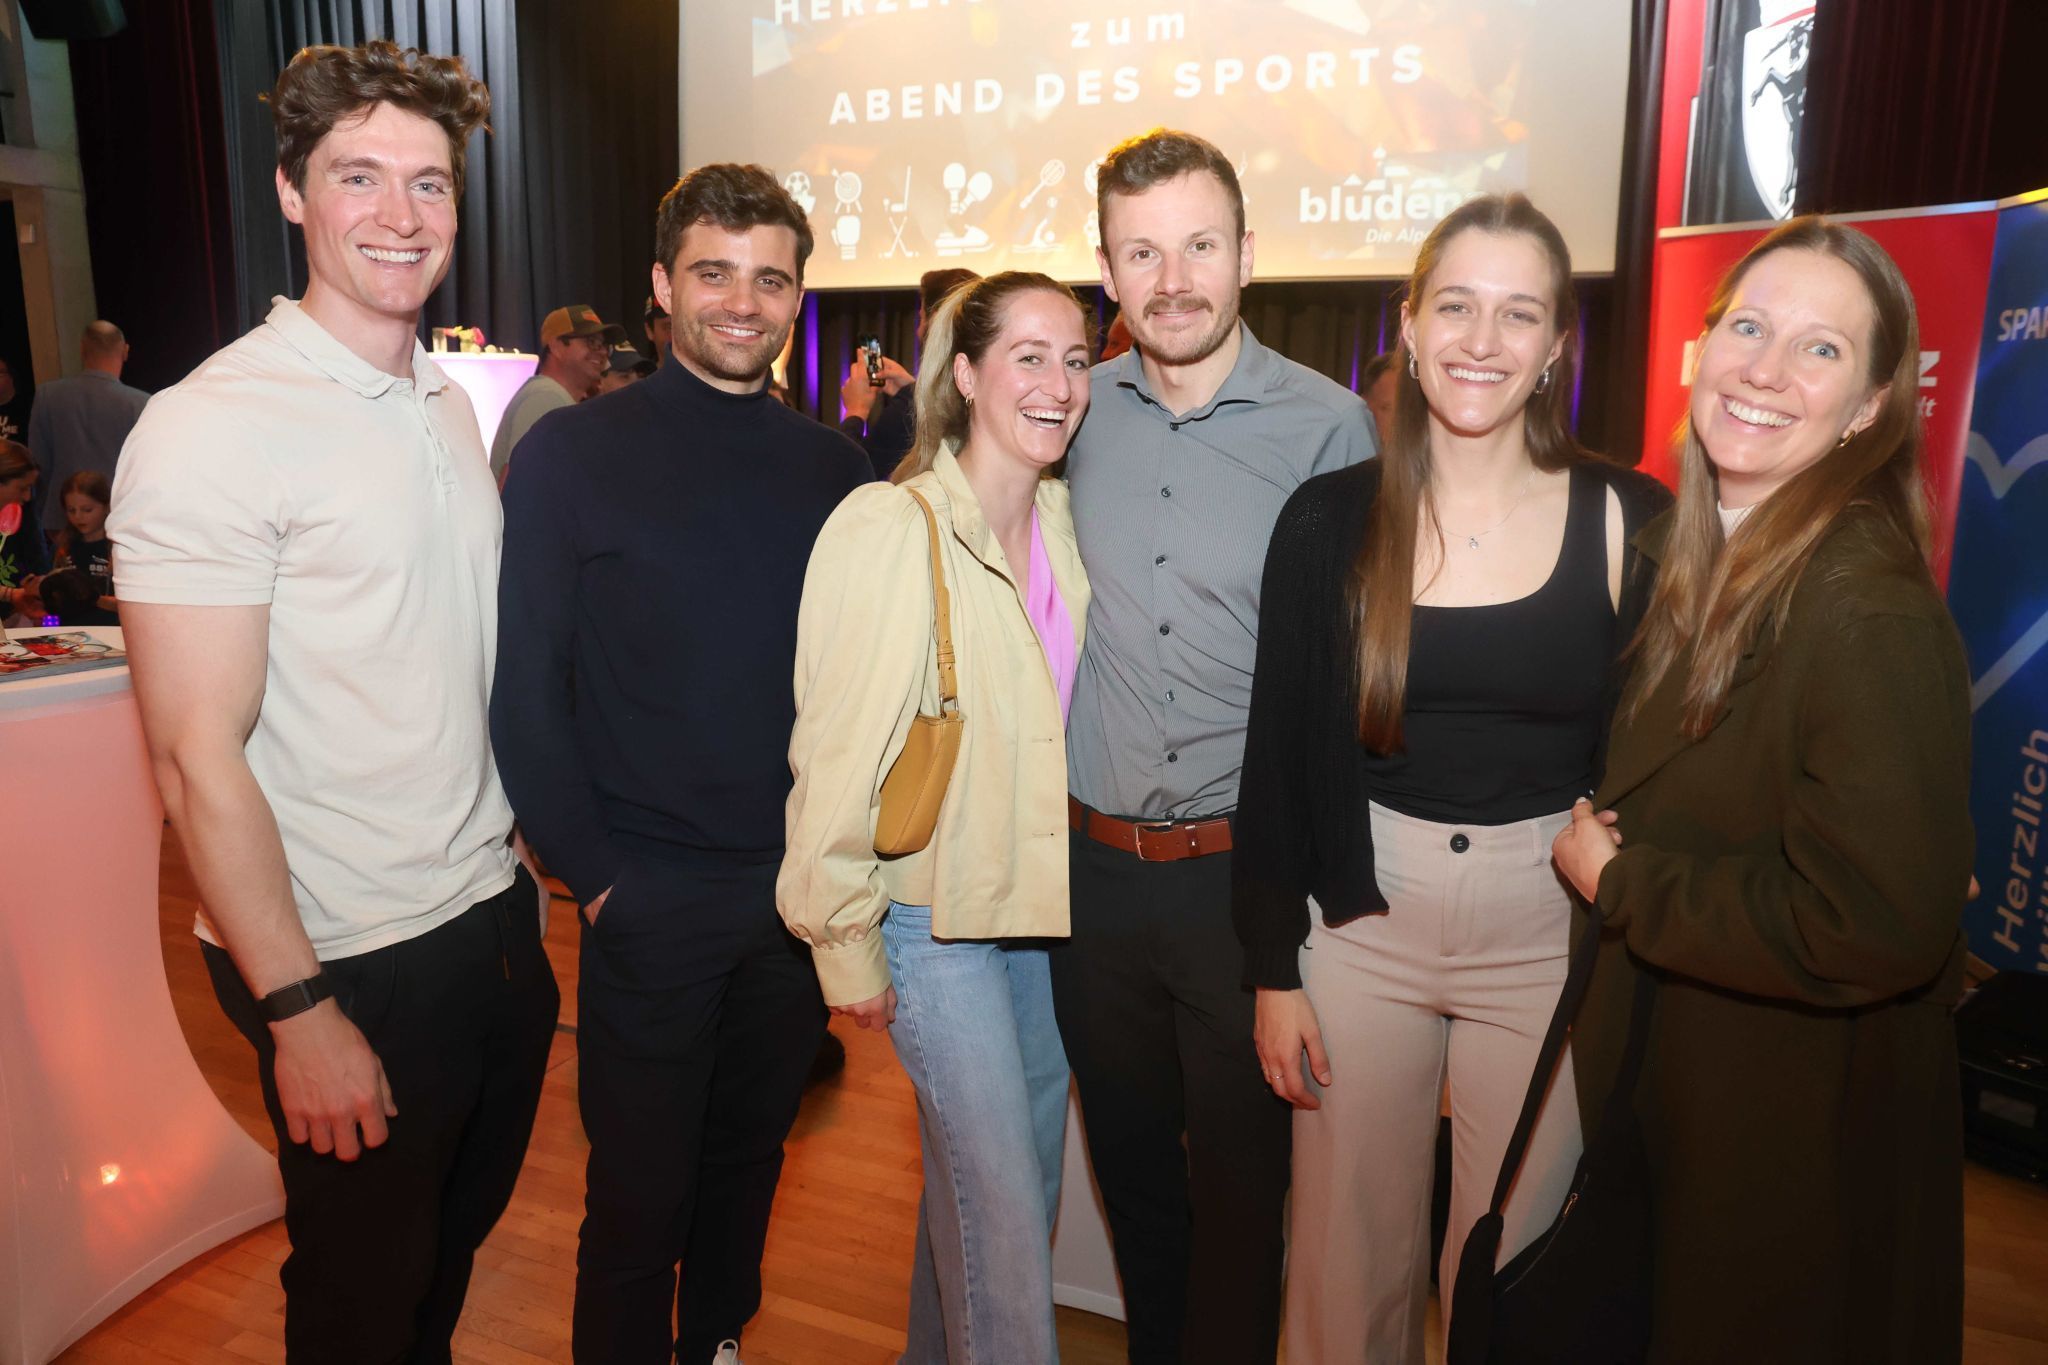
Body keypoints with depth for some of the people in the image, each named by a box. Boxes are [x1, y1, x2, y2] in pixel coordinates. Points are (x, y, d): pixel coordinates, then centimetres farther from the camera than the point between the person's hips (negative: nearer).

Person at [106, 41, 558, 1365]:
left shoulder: (452, 406, 7)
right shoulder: (212, 426, -16)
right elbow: (198, 761, -17)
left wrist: (527, 869, 10)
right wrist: (299, 1011, -16)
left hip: (496, 919, 7)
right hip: (353, 961, -6)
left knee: (461, 1234, 25)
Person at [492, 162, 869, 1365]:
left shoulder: (834, 468, 4)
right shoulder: (574, 452, -6)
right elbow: (525, 684, -7)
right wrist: (592, 870, -9)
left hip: (799, 894, 4)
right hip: (648, 897, -3)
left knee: (750, 1160, 20)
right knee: (639, 1189, 10)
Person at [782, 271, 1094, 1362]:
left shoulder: (1064, 523, 3)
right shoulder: (891, 527, -17)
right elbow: (837, 748, -15)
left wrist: (1085, 878, 6)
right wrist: (848, 943, -12)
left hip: (1042, 902, 7)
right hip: (933, 914, -6)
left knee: (1000, 1179, 19)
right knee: (1003, 1203, -1)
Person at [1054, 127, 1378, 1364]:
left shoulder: (1328, 428, -7)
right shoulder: (1075, 414, 3)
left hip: (1246, 874, -3)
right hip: (1095, 868, 4)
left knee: (1240, 1179, 13)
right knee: (1129, 1164, 20)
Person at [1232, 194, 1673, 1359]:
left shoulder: (1631, 524, -6)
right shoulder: (1329, 520, -4)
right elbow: (1279, 756, -1)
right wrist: (1274, 967, 0)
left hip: (1550, 937, 0)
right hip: (1360, 923, 1)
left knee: (1508, 1265, 15)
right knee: (1352, 1258, 16)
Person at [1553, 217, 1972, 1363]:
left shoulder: (1874, 614, -27)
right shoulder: (1693, 558, 1)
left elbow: (1879, 929, -31)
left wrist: (1622, 880, -21)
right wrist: (1599, 835, -2)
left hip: (1800, 1134, -8)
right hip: (1666, 1069, 8)